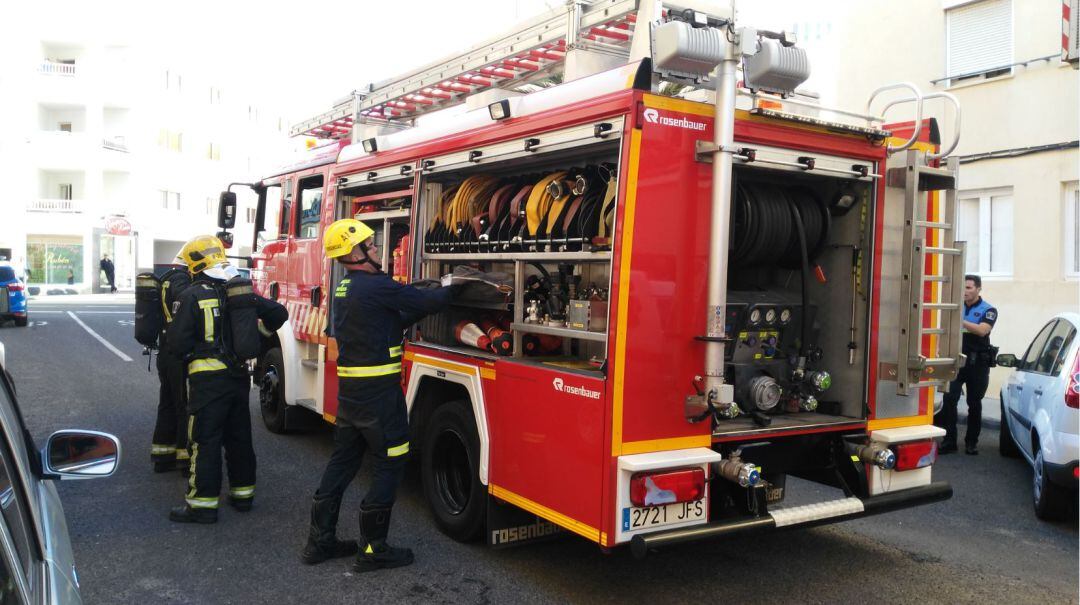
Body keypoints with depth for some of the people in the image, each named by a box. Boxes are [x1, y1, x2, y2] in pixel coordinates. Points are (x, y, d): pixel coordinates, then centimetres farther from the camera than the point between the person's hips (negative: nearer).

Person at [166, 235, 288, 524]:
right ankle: (242, 494, 24)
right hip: (239, 376, 6)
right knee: (239, 436, 15)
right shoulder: (242, 290, 7)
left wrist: (191, 352, 8)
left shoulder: (192, 296, -11)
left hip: (207, 379, -6)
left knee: (205, 440, 0)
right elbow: (278, 313, 10)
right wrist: (253, 338, 20)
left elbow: (178, 343, -14)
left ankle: (202, 504, 4)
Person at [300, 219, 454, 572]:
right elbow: (427, 301, -13)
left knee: (342, 461, 15)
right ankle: (372, 550, 7)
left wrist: (422, 307, 8)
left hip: (349, 390, 9)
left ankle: (319, 541, 24)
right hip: (378, 392, -9)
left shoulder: (345, 288, 12)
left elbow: (395, 321, 14)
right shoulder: (376, 286, -17)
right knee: (391, 464, 1)